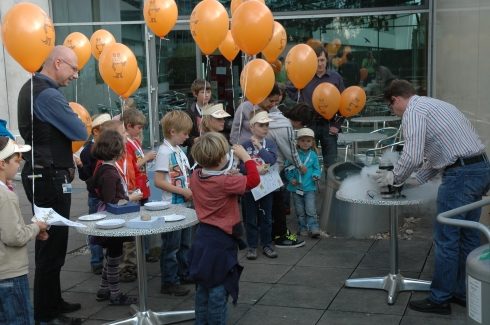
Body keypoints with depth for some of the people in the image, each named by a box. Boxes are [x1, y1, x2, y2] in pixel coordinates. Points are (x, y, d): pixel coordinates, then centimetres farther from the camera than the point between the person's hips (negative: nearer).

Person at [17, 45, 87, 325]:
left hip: (39, 174, 10)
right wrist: (75, 124, 3)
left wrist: (63, 161, 10)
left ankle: (52, 301, 29)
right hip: (50, 179, -10)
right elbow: (81, 132, -20)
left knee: (48, 242, 17)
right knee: (53, 245, -2)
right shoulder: (48, 95, -20)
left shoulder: (30, 88, 13)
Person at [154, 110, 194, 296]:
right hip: (171, 206, -8)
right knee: (171, 245, 1)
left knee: (184, 243, 19)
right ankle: (169, 282, 10)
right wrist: (183, 191, -20)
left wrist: (192, 189, 1)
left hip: (184, 204, 9)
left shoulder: (179, 150, 9)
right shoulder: (165, 151, -16)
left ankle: (184, 274, 32)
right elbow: (158, 181, -21)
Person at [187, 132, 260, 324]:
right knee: (218, 291, 2)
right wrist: (245, 156, -12)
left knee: (203, 289, 18)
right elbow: (254, 179, -20)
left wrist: (227, 175, 9)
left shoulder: (195, 177, -1)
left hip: (203, 238, 8)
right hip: (221, 242, -8)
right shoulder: (225, 182, -23)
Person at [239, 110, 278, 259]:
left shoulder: (270, 143, 0)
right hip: (250, 187, -2)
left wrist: (259, 146, -17)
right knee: (251, 219, 8)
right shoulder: (245, 145, -7)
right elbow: (241, 165, -13)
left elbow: (272, 160, -15)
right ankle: (252, 246, 19)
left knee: (266, 218, 11)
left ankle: (266, 245, 23)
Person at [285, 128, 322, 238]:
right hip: (296, 187, 1)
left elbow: (317, 168, 9)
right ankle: (302, 228, 21)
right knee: (300, 211, 9)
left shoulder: (313, 155, 2)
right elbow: (288, 168, 1)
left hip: (309, 187, -1)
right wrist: (291, 178, -12)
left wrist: (316, 175, -11)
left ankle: (314, 228, -1)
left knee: (310, 209, -8)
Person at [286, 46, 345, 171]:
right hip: (309, 124, 0)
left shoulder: (335, 77, -1)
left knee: (330, 164, 7)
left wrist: (337, 125, -3)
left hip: (329, 125, 1)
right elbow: (288, 91, 5)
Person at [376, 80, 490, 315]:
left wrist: (395, 178, 1)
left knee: (446, 238, -1)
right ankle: (464, 293, 25)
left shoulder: (414, 111, -7)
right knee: (467, 236, 16)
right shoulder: (434, 105, 23)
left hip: (461, 174, -10)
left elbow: (412, 156, -16)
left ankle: (440, 299, 7)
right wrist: (414, 180, 24)